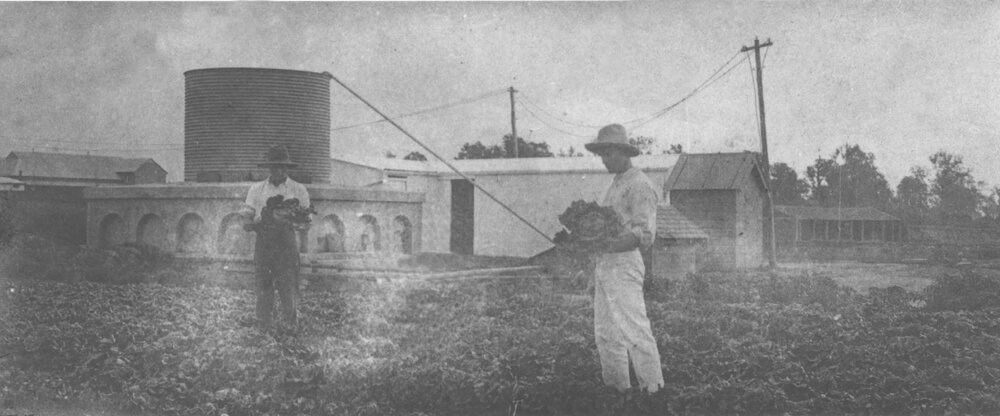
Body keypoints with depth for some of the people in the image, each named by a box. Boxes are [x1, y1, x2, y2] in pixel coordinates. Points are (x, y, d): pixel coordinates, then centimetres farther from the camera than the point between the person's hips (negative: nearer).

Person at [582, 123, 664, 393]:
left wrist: (608, 246, -28)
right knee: (605, 333, 10)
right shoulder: (615, 185, 21)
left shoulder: (640, 186, -9)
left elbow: (644, 235, -17)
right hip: (604, 267, 10)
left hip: (623, 266, -10)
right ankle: (616, 388, 16)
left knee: (633, 330, -9)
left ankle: (652, 389, -4)